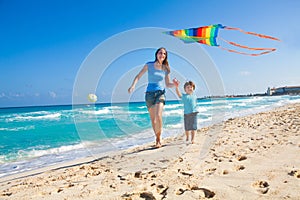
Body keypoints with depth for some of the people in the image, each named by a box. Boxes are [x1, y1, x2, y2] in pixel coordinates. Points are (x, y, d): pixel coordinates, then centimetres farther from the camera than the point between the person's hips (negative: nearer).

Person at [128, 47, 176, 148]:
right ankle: (157, 138, 22)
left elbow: (167, 84, 11)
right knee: (153, 118, 6)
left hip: (160, 93, 0)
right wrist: (133, 85, -14)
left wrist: (174, 85, -10)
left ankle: (158, 138, -3)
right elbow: (138, 76, 3)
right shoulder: (149, 65, 0)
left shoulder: (165, 69, 4)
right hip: (149, 93, 1)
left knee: (158, 116, -21)